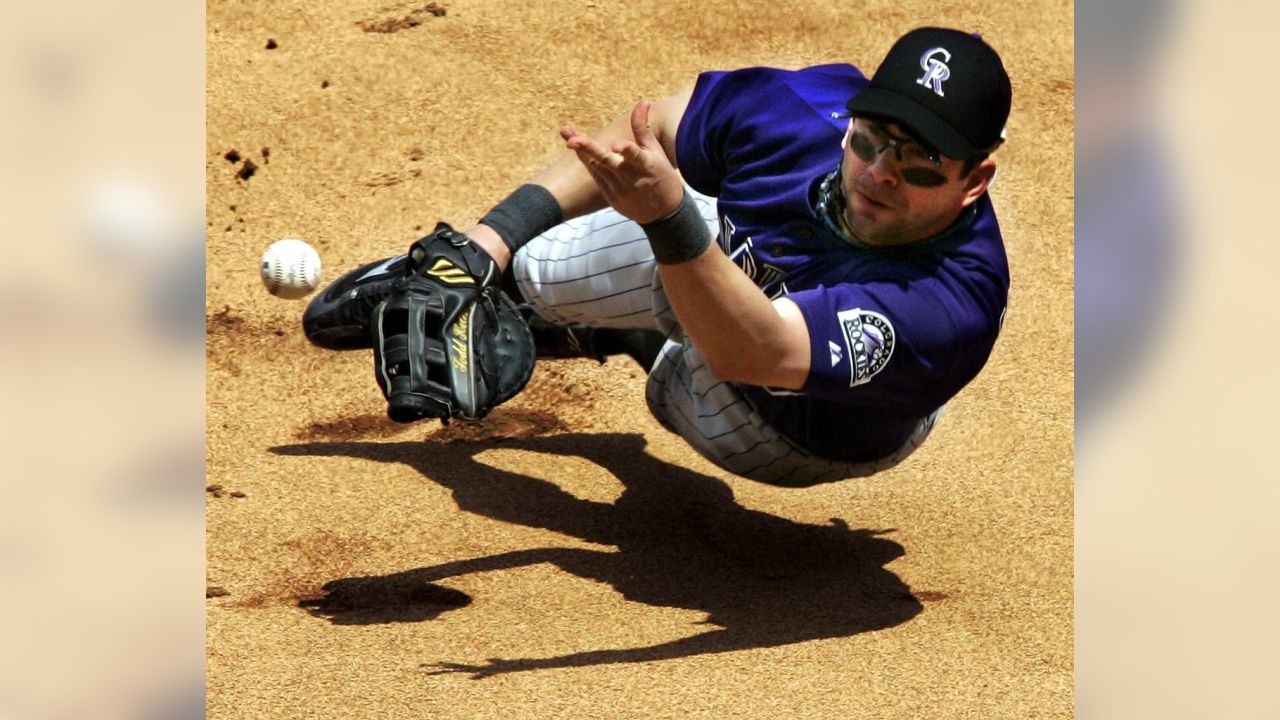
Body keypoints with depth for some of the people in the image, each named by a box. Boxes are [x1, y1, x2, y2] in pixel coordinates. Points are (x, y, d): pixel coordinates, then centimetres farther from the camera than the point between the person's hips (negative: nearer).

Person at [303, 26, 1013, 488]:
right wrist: (494, 235, -18)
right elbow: (644, 134, -12)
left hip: (789, 441, -4)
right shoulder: (812, 105, -30)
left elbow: (755, 353, -57)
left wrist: (668, 218, -72)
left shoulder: (954, 300, -45)